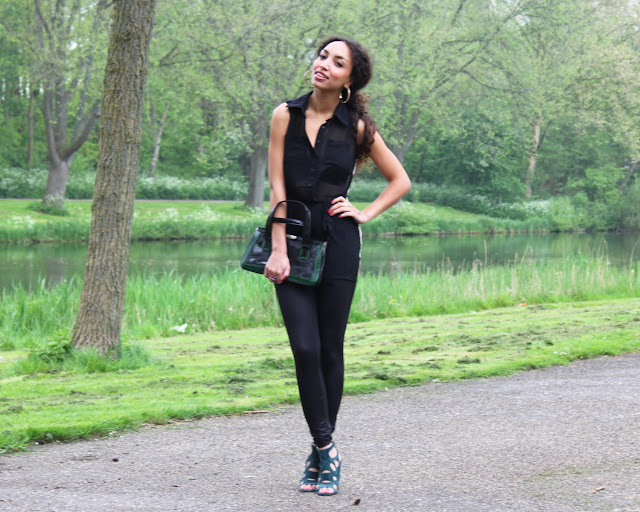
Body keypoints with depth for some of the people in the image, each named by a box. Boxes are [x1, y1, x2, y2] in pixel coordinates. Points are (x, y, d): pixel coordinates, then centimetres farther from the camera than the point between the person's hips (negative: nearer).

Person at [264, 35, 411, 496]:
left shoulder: (357, 126, 2)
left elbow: (400, 180, 13)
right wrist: (278, 250, -8)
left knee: (330, 349, 3)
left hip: (338, 242, 0)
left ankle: (321, 454, 13)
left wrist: (366, 214, 1)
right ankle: (325, 450, 3)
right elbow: (277, 188, -2)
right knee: (305, 348, -8)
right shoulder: (286, 115, 2)